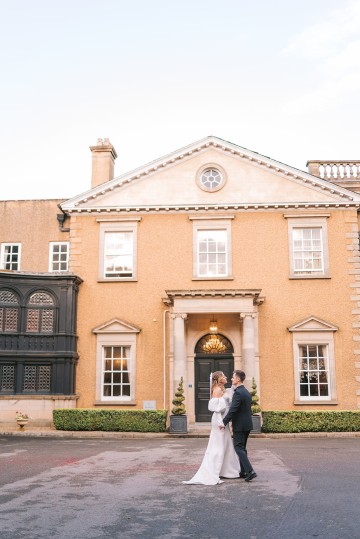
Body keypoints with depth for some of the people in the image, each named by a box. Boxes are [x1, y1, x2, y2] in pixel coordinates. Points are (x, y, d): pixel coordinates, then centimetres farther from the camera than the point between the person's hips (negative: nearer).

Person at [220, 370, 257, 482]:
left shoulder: (238, 393, -18)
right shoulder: (246, 392, 12)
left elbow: (233, 409, -24)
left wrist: (224, 422, -20)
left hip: (239, 426, -9)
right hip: (247, 424, 9)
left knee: (239, 448, -6)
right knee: (242, 448, 16)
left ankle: (250, 471, -13)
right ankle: (243, 471, 21)